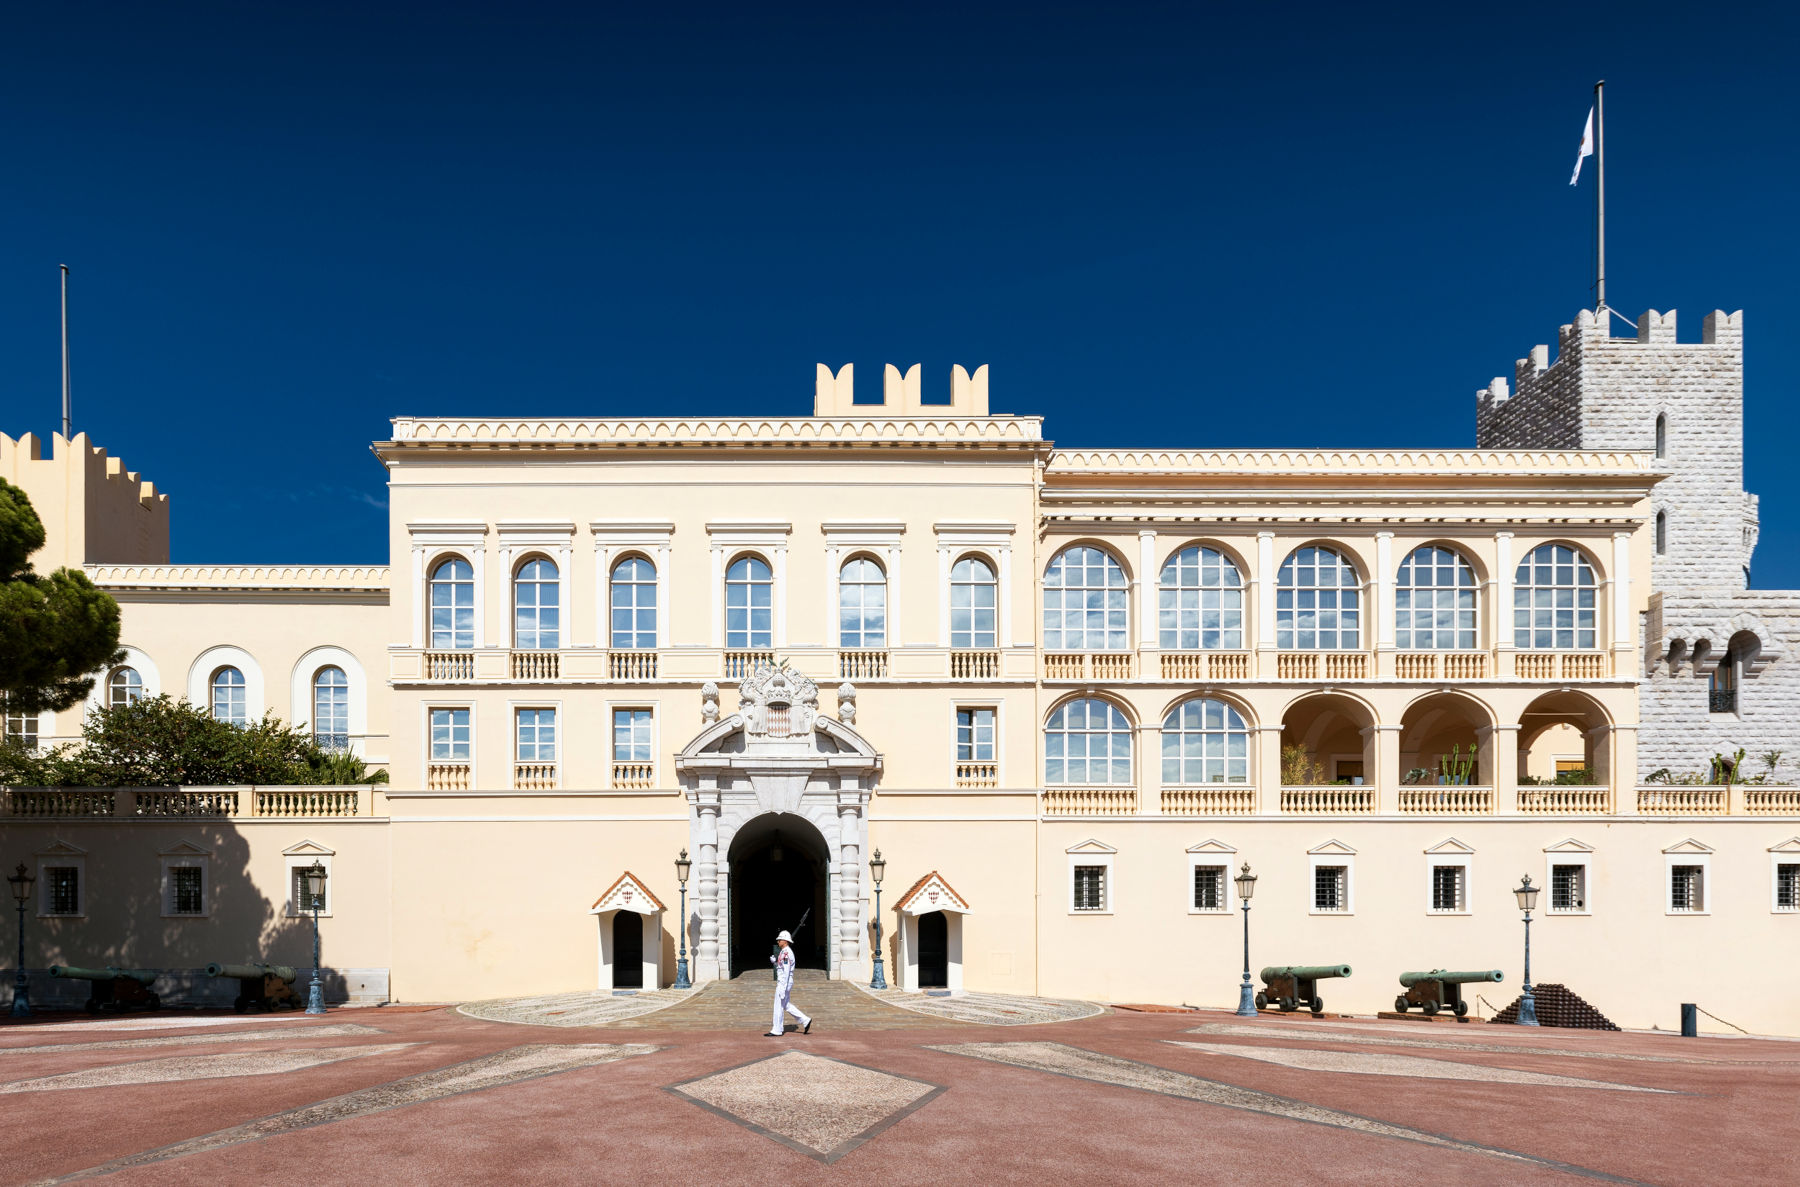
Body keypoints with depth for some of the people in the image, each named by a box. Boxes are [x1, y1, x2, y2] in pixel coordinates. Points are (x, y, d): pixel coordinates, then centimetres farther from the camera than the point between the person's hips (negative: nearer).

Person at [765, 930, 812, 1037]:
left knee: (779, 1006, -1)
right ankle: (805, 1020, 18)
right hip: (784, 983, 10)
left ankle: (776, 1031, 7)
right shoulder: (786, 952, 13)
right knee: (786, 1005, 17)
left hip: (784, 983, -10)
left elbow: (786, 972, -23)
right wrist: (775, 961, 8)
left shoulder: (786, 953, -19)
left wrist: (782, 988, -24)